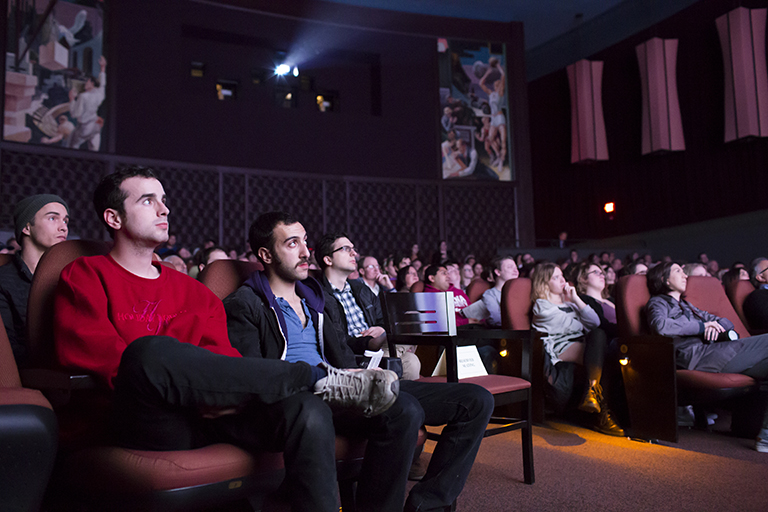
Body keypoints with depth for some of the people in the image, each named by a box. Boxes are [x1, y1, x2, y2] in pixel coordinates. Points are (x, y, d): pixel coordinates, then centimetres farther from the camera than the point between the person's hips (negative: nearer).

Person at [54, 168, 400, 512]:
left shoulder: (193, 292, 23)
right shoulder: (84, 277, 10)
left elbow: (223, 358, 13)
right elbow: (84, 351, -7)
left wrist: (217, 389, -13)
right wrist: (188, 387, -17)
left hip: (211, 415, 4)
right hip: (146, 420, -3)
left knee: (308, 412, -25)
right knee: (149, 351, -36)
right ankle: (317, 377, -22)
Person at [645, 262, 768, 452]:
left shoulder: (686, 306, 36)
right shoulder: (658, 302, 11)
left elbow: (725, 321, 30)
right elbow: (660, 325, -13)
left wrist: (717, 325, 5)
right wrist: (702, 326, -5)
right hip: (697, 355, -8)